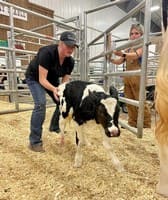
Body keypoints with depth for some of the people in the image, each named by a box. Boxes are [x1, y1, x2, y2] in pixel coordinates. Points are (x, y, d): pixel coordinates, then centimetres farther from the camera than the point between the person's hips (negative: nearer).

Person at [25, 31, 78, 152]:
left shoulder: (71, 61, -16)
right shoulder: (47, 53, -34)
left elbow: (65, 80, -12)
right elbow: (42, 79, -33)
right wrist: (53, 89, -50)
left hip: (52, 79, 6)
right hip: (35, 77, -6)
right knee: (41, 104, -25)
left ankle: (55, 127, 27)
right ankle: (34, 141, -16)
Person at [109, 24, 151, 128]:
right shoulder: (128, 49, 20)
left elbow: (136, 55, -20)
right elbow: (119, 61, 21)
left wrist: (122, 54, -38)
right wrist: (110, 59, 3)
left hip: (138, 76, -6)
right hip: (127, 77, 6)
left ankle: (147, 126, 3)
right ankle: (132, 124, 14)